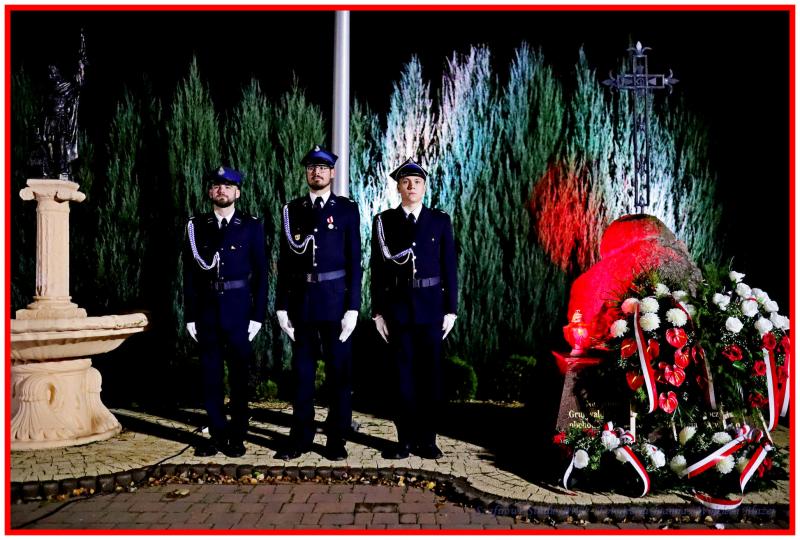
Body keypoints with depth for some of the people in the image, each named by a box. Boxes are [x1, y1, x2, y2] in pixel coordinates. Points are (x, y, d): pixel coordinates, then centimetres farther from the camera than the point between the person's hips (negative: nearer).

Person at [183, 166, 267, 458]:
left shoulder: (252, 226, 1)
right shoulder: (196, 226, 7)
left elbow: (260, 273, 0)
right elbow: (189, 274, 6)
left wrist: (257, 315, -5)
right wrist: (190, 316, 2)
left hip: (239, 310, -2)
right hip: (207, 310, 2)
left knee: (239, 374, 5)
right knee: (211, 374, 6)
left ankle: (237, 437, 16)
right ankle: (217, 434, 18)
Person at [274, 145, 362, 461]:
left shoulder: (347, 209, 1)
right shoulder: (292, 211, 8)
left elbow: (354, 261, -3)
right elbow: (284, 262, 7)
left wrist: (353, 307, -10)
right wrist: (281, 305, 2)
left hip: (336, 301, -2)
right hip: (301, 301, 2)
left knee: (339, 371, 3)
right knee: (302, 371, 8)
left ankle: (336, 440, 14)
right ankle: (301, 438, 19)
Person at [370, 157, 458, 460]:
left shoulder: (440, 221, 5)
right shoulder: (384, 222, 4)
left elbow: (449, 268, 4)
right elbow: (377, 269, 3)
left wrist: (451, 309, -1)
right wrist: (378, 311, -1)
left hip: (431, 306, 0)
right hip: (397, 307, 0)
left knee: (430, 373, 4)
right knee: (403, 374, 4)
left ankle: (427, 439, 14)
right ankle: (406, 439, 13)